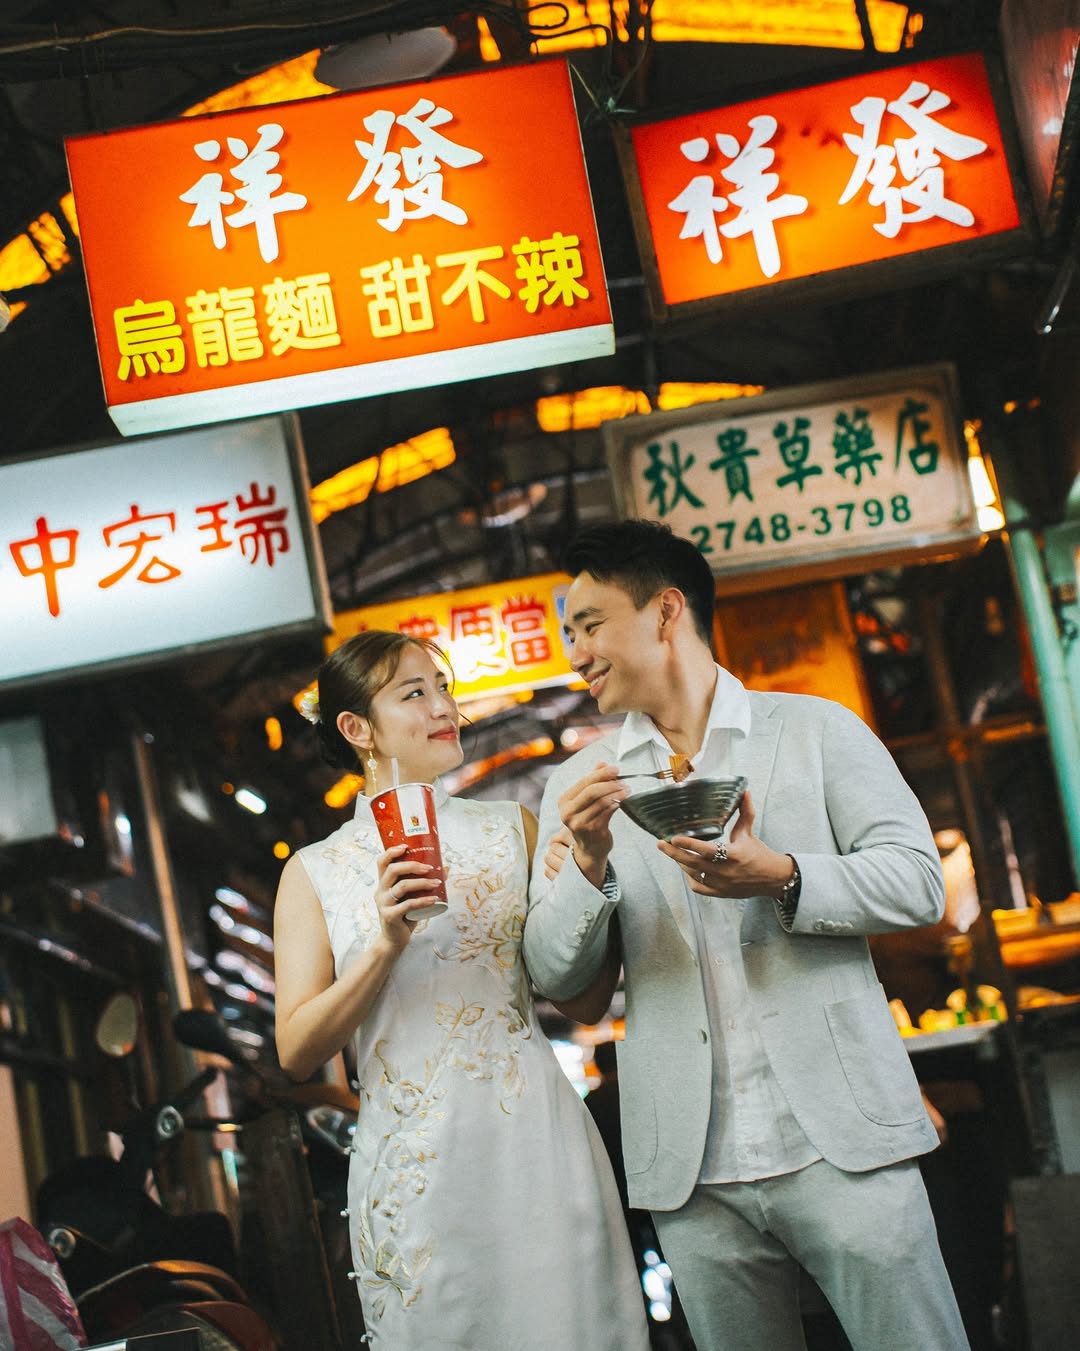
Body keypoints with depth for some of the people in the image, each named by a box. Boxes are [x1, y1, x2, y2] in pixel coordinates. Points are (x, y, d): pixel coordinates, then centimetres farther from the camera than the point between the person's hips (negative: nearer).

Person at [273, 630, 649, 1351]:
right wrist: (387, 944, -16)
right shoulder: (314, 873, 4)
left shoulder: (512, 829, 6)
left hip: (536, 1141, 1)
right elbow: (298, 1051, -4)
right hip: (416, 1163, -1)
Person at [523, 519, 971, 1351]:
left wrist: (782, 878, -18)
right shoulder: (580, 786, 12)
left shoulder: (815, 729, 6)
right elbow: (555, 975, 7)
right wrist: (589, 867, -12)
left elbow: (919, 882, -2)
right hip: (694, 1168, 2)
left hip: (839, 1139, -2)